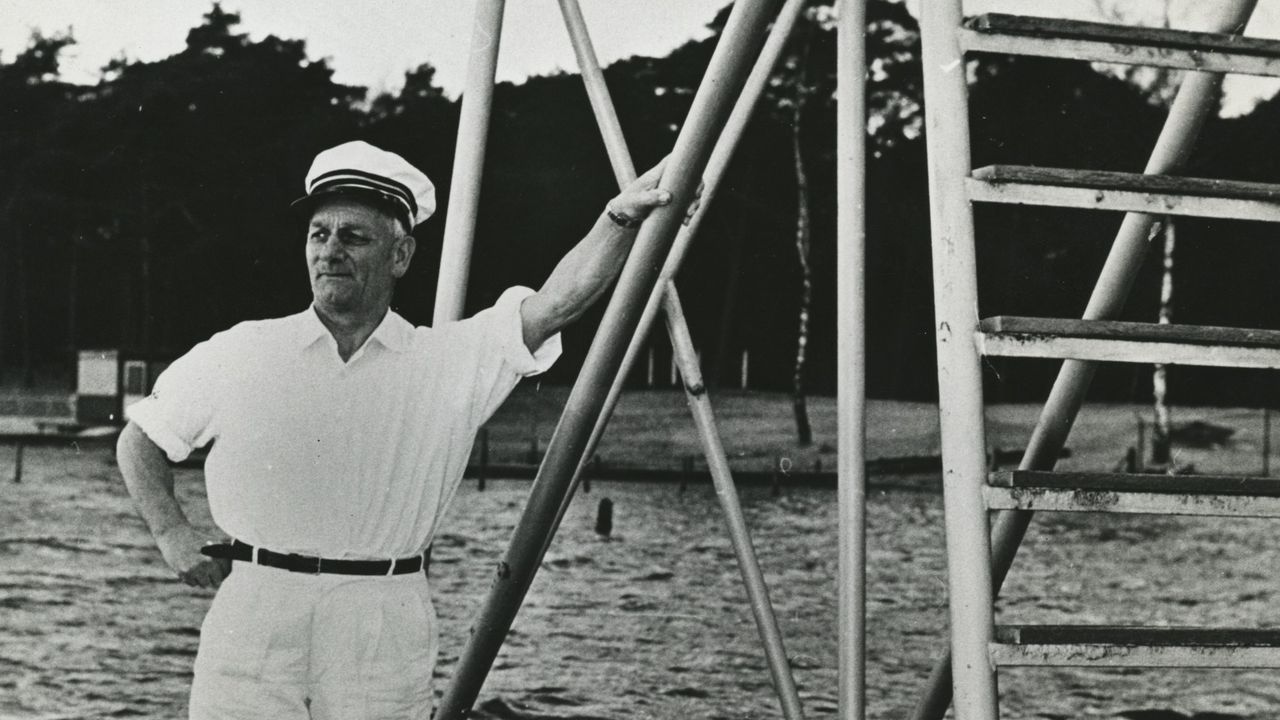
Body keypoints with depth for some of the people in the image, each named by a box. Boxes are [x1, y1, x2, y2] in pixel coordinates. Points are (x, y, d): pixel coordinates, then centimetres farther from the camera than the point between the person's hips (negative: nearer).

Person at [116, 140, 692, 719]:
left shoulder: (452, 363, 3)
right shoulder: (240, 355, 5)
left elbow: (556, 304, -10)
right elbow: (140, 439, 17)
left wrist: (621, 218, -24)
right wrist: (171, 534, 4)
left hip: (384, 636, 0)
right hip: (252, 614, 1)